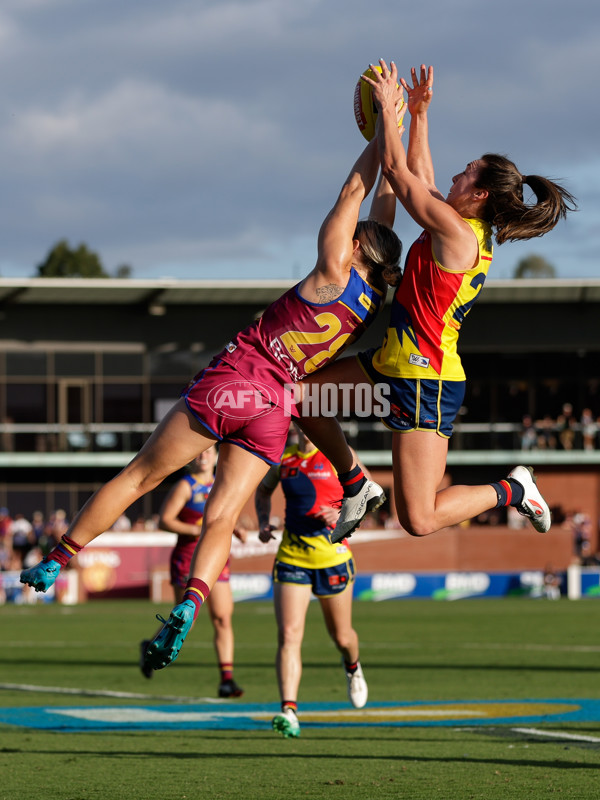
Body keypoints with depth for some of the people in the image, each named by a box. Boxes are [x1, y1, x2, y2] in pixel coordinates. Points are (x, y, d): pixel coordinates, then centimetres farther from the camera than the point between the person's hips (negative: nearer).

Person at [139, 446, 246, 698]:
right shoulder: (184, 487, -7)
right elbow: (164, 521, -12)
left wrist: (234, 529, 7)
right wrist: (197, 530, -21)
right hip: (188, 560, -5)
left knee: (223, 618, -4)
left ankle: (227, 679, -5)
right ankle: (150, 647, 28)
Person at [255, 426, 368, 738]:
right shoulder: (282, 458, 6)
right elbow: (263, 491, 25)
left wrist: (342, 513, -19)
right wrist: (263, 521, 7)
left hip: (332, 557, -2)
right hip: (291, 557, 2)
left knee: (342, 636, 14)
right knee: (288, 635, -15)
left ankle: (352, 666, 50)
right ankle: (289, 712, -20)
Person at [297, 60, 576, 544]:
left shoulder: (455, 232, -19)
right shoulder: (472, 233, 7)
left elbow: (397, 170, -12)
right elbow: (420, 177, 21)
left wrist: (387, 108, -3)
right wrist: (418, 115, 20)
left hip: (424, 382, -10)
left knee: (419, 520, -9)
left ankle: (511, 491, 9)